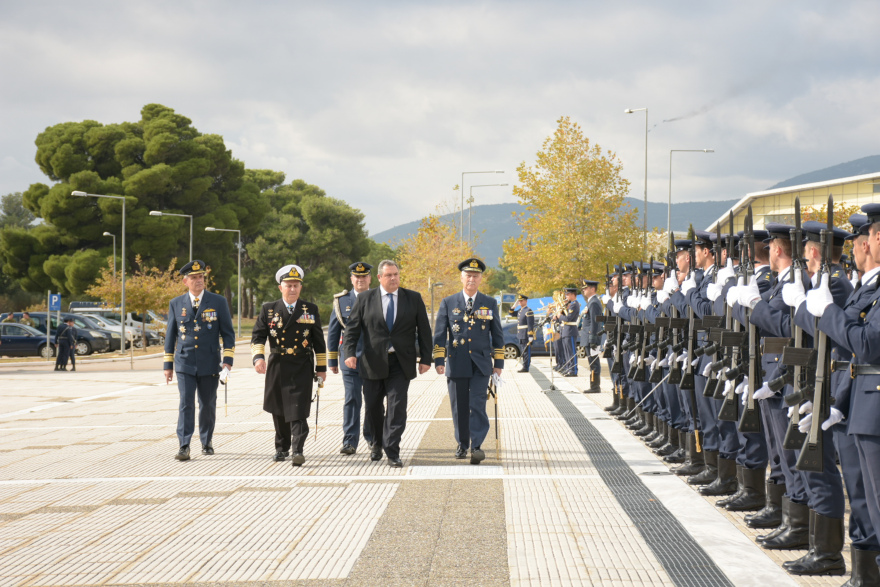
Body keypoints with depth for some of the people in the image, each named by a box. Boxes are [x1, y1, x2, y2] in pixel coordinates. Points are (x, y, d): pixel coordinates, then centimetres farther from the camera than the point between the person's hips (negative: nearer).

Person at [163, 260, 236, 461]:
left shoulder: (218, 302, 2)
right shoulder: (176, 304, 6)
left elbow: (228, 333, 3)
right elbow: (170, 335, 11)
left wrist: (228, 359, -7)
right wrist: (168, 364, 8)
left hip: (209, 364, 0)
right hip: (185, 364, 0)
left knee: (208, 405, 8)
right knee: (186, 404, -10)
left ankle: (206, 442, 24)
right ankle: (184, 446, -12)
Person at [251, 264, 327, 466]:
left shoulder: (311, 310, 6)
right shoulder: (268, 310, 6)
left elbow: (319, 341, 10)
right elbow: (258, 336, 1)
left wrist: (322, 367, 8)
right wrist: (258, 357, -17)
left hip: (302, 368, -2)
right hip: (277, 367, 2)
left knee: (298, 411, -12)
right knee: (279, 412, 11)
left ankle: (298, 451, -17)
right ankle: (282, 448, 26)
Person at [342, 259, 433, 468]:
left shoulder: (414, 299, 6)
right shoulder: (365, 299, 5)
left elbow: (424, 331, 7)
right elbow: (352, 328, 1)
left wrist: (425, 358, 1)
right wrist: (350, 352, -14)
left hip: (401, 363, -1)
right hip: (373, 362, 1)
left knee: (397, 406, -10)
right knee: (373, 406, 10)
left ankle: (392, 451, -8)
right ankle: (377, 443, 33)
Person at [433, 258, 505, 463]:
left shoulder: (490, 304, 7)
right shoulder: (448, 303, 6)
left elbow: (497, 335, 10)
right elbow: (440, 334, 4)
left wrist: (499, 362, 6)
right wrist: (439, 360, -5)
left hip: (481, 364, -1)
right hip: (456, 364, 1)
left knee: (477, 405, -12)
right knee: (459, 408, 7)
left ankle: (476, 446, -13)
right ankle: (462, 445, 21)